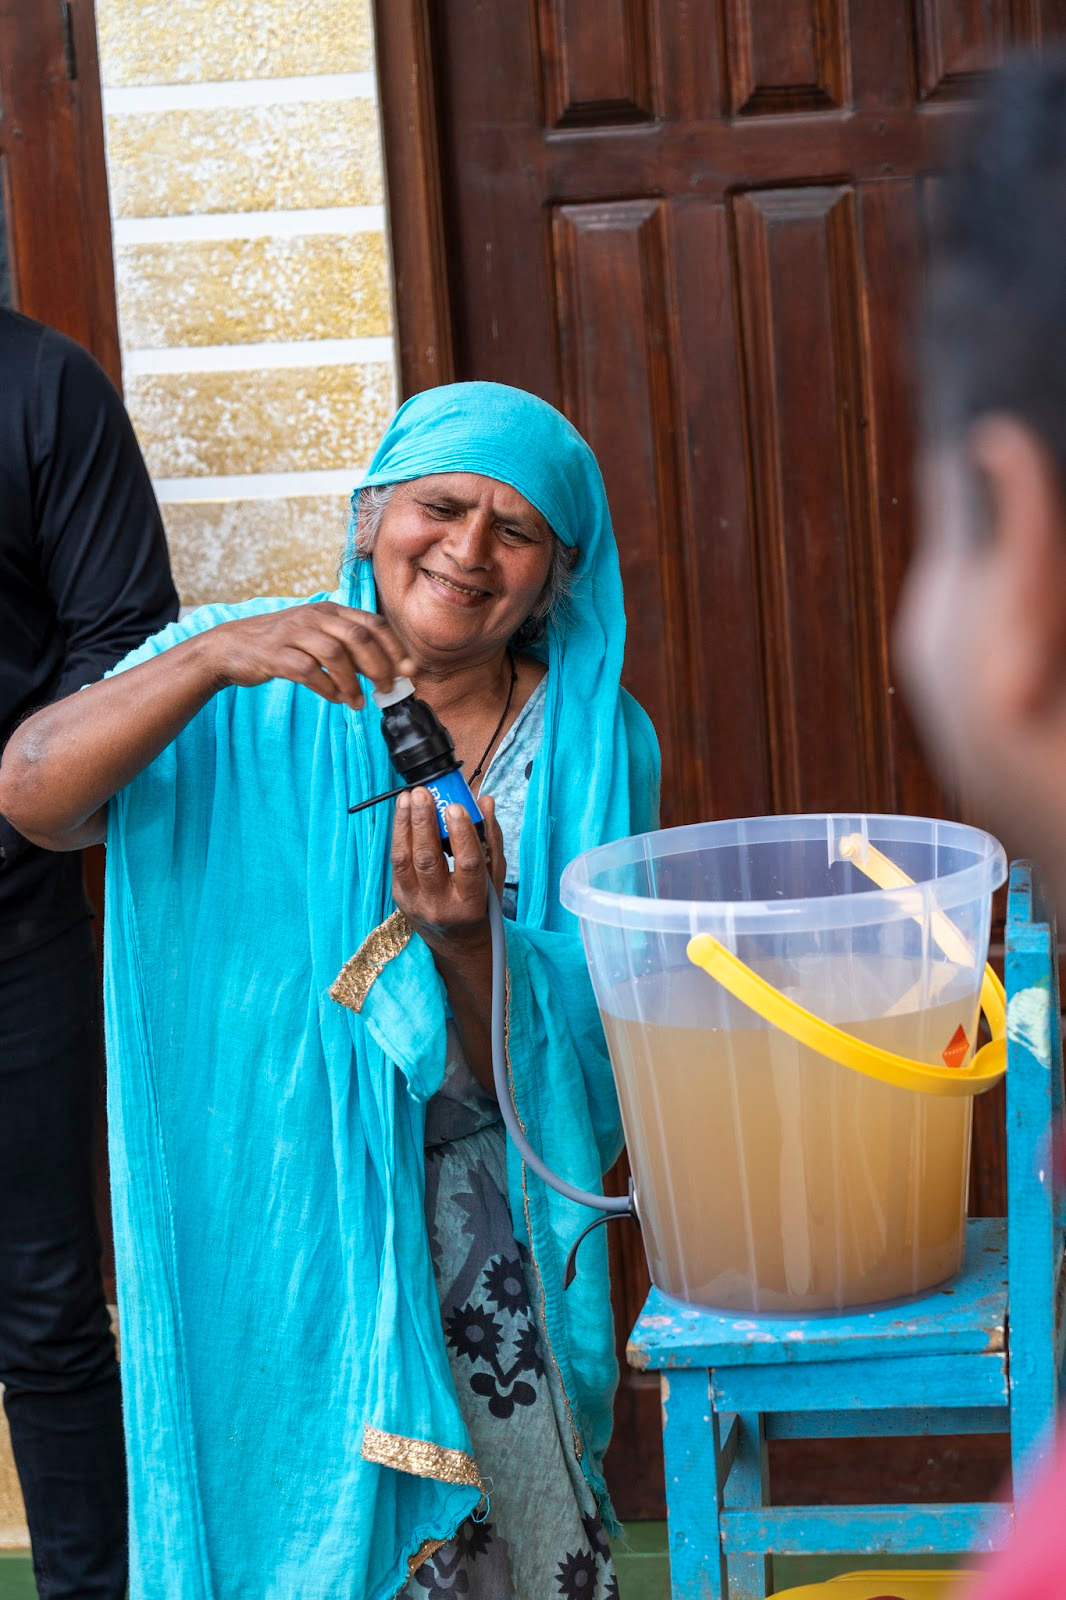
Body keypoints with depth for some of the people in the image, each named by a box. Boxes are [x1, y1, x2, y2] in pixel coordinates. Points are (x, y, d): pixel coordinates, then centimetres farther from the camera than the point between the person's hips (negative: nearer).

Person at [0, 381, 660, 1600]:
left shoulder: (591, 747, 0)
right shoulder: (250, 698, -3)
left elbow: (559, 1067, -4)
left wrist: (463, 936, -25)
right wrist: (213, 657, -34)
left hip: (466, 1244, 1)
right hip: (255, 1239, -1)